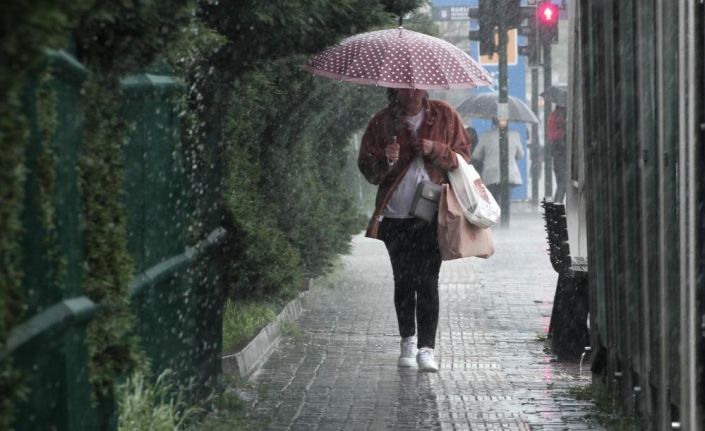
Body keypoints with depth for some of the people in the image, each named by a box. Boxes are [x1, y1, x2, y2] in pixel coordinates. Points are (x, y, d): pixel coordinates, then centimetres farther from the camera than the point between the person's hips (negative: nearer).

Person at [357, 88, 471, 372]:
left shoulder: (444, 116, 3)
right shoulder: (382, 122, 4)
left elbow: (463, 156, 6)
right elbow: (367, 168, 6)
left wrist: (435, 150, -13)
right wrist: (385, 160, -17)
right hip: (395, 216, 2)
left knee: (428, 281, -9)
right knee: (403, 281, 6)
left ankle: (426, 347, -7)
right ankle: (408, 341, 22)